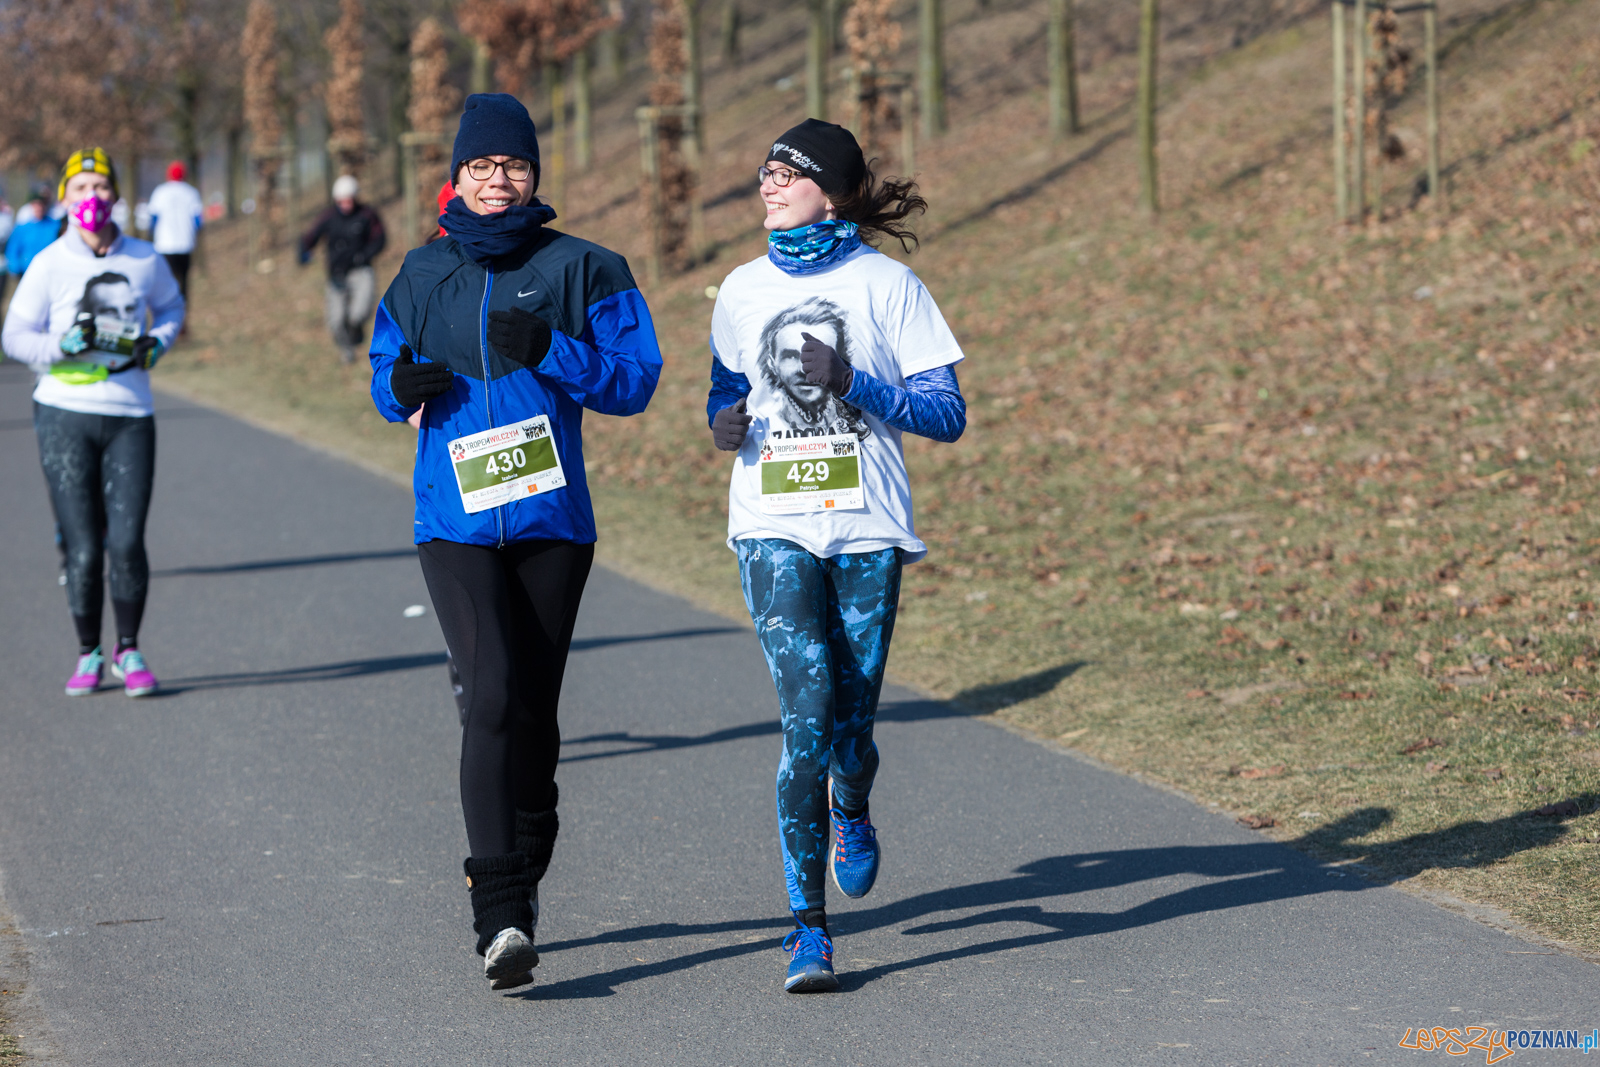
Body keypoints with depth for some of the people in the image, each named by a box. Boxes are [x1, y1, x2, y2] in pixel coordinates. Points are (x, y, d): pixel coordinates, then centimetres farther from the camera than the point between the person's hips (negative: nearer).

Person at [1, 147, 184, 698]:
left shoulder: (145, 260, 4)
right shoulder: (49, 265, -3)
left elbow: (170, 305, 24)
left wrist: (158, 342, 4)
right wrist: (64, 346, -19)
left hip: (130, 416, 1)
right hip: (64, 415, -1)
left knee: (126, 541, -8)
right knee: (83, 549, -2)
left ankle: (129, 651, 10)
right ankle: (88, 654, 16)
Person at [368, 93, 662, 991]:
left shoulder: (580, 269, 3)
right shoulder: (424, 273, 11)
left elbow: (636, 378, -2)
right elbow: (387, 372, 20)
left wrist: (550, 351, -18)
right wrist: (403, 387, -4)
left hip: (553, 519, 0)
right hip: (454, 521, 0)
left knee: (534, 708, 9)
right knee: (493, 696, -17)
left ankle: (519, 876, 31)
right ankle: (503, 917, -21)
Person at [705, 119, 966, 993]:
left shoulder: (886, 284, 0)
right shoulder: (742, 290, 9)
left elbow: (948, 415, -1)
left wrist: (851, 383, -16)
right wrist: (725, 423, -1)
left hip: (867, 529, -1)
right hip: (774, 531, 1)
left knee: (849, 726, 4)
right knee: (807, 714, -15)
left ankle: (851, 813, 43)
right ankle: (808, 927, -11)